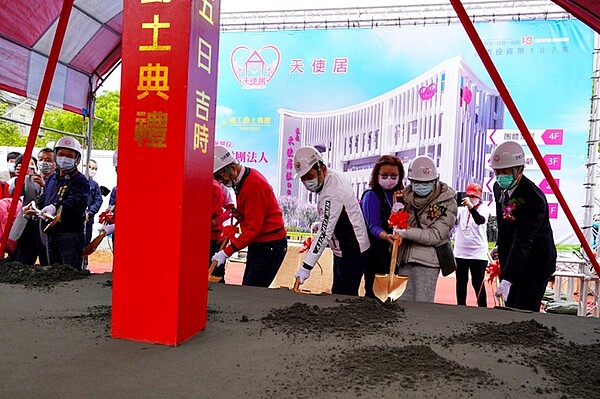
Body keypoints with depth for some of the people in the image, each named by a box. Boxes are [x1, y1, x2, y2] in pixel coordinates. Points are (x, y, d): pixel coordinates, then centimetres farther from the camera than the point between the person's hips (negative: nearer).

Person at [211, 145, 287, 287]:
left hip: (270, 245, -10)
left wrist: (226, 252, -23)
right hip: (257, 244, 10)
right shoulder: (242, 180, 8)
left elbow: (253, 228, -23)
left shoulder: (254, 185, -21)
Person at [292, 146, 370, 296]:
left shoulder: (331, 194, -27)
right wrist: (320, 224, 6)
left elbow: (324, 233, -31)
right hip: (343, 250, 10)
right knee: (337, 293, 18)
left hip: (352, 252, -10)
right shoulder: (335, 176, 2)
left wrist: (306, 267, -31)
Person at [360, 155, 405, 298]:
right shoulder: (371, 195, -8)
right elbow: (373, 226, -16)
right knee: (374, 293, -1)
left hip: (396, 253, 6)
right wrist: (386, 236, -36)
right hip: (377, 254, -6)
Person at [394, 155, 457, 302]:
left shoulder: (447, 201, -7)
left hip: (427, 259, -5)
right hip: (404, 258, 5)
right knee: (402, 302, 11)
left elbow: (436, 235, -13)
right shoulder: (407, 194, 6)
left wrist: (406, 233, -23)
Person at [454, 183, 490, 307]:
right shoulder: (461, 209, 4)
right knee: (461, 282, 12)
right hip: (460, 253, 3)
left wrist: (470, 206, -38)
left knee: (478, 283, 1)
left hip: (478, 253, -3)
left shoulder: (483, 208, -4)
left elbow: (480, 220, -25)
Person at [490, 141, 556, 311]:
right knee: (510, 308, 13)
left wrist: (507, 280, -38)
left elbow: (523, 241, -33)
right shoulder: (499, 188, 0)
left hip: (536, 262, -8)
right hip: (512, 258, 8)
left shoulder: (534, 198, -26)